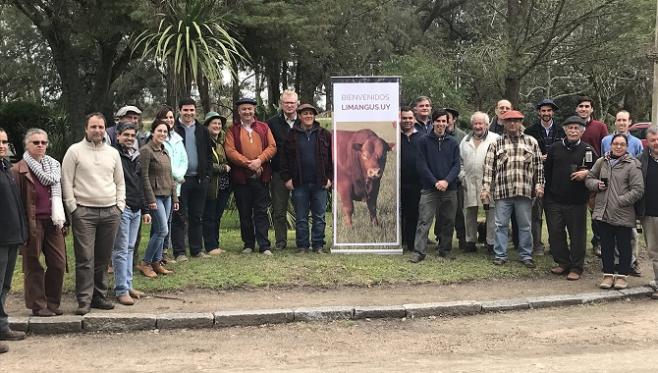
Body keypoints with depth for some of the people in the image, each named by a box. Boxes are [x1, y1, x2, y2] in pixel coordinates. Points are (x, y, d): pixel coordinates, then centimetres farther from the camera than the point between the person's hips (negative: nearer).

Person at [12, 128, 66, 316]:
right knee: (33, 266, 4)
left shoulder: (54, 165, 13)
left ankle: (53, 303, 18)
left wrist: (62, 219, 12)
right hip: (32, 223, -5)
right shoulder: (19, 170, -3)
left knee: (59, 263, 4)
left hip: (53, 222, 5)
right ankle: (38, 305, 14)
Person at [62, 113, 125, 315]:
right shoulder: (75, 151, 0)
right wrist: (73, 208, -7)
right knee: (85, 259, -6)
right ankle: (84, 300, -2)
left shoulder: (113, 153, 12)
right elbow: (67, 182, -1)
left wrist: (119, 206, 8)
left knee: (103, 258, 8)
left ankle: (99, 295, 18)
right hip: (84, 212, -4)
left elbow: (120, 182, 18)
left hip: (110, 212, 4)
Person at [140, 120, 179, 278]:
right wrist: (151, 199, -17)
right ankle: (145, 263, 1)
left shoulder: (165, 151, 15)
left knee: (160, 231, 9)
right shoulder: (146, 150, -9)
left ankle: (157, 262, 16)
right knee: (162, 230, -10)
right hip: (155, 196, -7)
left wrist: (175, 198, 16)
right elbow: (144, 176, -13)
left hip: (167, 196, 8)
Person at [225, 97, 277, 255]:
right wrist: (247, 163, -16)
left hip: (261, 176, 0)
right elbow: (230, 151, -6)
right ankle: (248, 244, 17)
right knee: (245, 214, 7)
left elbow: (272, 147, 2)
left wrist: (259, 160, -13)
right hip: (241, 177, 0)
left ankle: (264, 246, 2)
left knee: (261, 212, 1)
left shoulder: (263, 127, 11)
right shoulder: (233, 130, 6)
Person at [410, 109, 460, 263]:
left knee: (448, 222, 8)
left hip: (449, 189, 3)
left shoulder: (452, 143, 9)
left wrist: (446, 181, -13)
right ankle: (419, 252, -8)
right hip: (429, 189, -3)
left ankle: (445, 251, 19)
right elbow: (421, 165, -4)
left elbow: (456, 165, 3)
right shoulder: (424, 141, 2)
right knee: (424, 221, -7)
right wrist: (435, 182, -12)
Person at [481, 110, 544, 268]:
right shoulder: (496, 144, 7)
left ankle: (526, 255, 17)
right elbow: (488, 167, 4)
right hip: (502, 191, 0)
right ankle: (500, 255, 14)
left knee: (525, 225, 7)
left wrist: (539, 185, 2)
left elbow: (538, 166, 9)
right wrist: (486, 188, -2)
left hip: (524, 191, 0)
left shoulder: (531, 142, 8)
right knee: (501, 224, 4)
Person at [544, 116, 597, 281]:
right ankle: (563, 263, 22)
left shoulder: (588, 150, 1)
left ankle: (576, 268, 13)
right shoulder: (554, 148, 6)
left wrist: (586, 173, -14)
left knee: (577, 235, 3)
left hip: (577, 201, -2)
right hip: (554, 200, 3)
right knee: (555, 233, 6)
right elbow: (546, 170, 9)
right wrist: (546, 191, 5)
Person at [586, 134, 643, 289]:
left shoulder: (633, 164, -7)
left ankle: (622, 276, 20)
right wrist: (597, 184, -5)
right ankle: (608, 274, 23)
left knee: (624, 246, 7)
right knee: (606, 245, 11)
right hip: (603, 212, 4)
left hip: (623, 215, -4)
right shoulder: (601, 162, 7)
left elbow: (638, 190, -10)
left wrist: (620, 201, -15)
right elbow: (589, 178, 17)